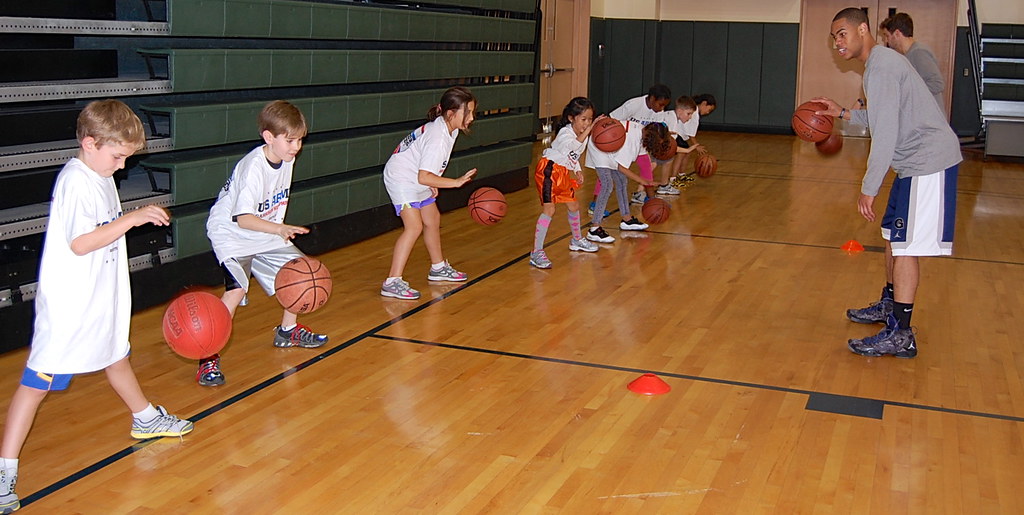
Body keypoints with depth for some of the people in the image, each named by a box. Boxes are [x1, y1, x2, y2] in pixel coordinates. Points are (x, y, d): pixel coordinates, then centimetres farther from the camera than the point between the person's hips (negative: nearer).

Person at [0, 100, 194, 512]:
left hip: (100, 299, 9)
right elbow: (79, 243, -27)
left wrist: (139, 218, 7)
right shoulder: (75, 182, -21)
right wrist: (132, 218, -27)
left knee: (116, 355, 27)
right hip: (67, 306, -9)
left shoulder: (101, 177, 8)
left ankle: (145, 418, 47)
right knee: (37, 381, -6)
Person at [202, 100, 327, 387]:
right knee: (236, 290, -25)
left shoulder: (286, 159, -3)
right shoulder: (253, 167, -29)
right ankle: (208, 358, -15)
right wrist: (281, 229, -45)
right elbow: (243, 219, -34)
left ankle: (287, 331, 29)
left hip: (266, 232, 8)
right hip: (232, 234, -8)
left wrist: (281, 230, 12)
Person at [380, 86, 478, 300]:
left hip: (417, 179, 10)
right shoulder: (438, 139, -31)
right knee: (414, 226, -20)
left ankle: (438, 268, 38)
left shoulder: (449, 127, -2)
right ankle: (392, 282, -21)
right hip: (401, 178, -10)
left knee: (432, 220, 19)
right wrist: (456, 182, -34)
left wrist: (433, 182, 8)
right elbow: (423, 177, -36)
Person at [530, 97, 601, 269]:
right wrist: (589, 129, -51)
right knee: (549, 209, -17)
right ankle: (537, 252, -15)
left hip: (564, 173, 9)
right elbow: (574, 144, -46)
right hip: (549, 170, -9)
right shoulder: (565, 133, -21)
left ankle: (577, 240, 44)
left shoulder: (583, 133, 6)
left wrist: (577, 171, 7)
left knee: (574, 206, 19)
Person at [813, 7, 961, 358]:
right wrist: (843, 113, 20)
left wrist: (868, 190, -20)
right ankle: (889, 305, 35)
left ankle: (900, 335, -10)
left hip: (928, 162, -11)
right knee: (893, 236, 20)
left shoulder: (881, 68, -17)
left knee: (906, 244, -11)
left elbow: (886, 135, -22)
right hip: (918, 161, 11)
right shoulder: (882, 62, 16)